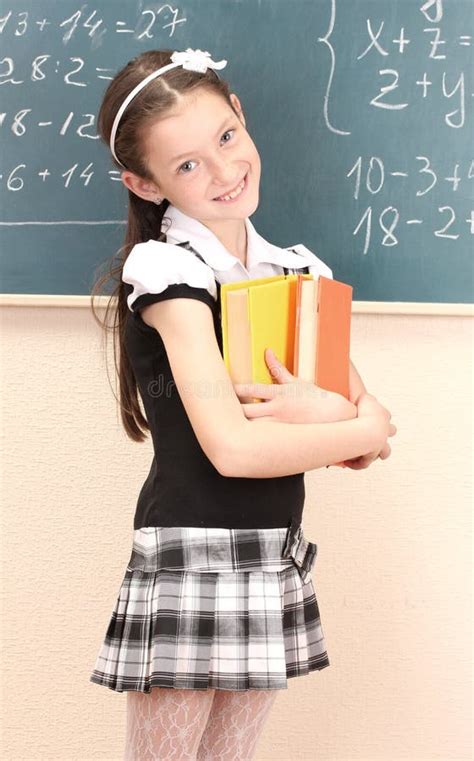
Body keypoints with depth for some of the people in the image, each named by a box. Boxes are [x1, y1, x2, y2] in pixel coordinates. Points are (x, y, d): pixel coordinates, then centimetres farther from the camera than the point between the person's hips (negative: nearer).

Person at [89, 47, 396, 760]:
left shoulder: (300, 270, 8)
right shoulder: (168, 269, -11)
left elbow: (371, 419, 6)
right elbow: (232, 447, -21)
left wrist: (324, 410, -17)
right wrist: (363, 430, -7)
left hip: (279, 562, 6)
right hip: (192, 562, -6)